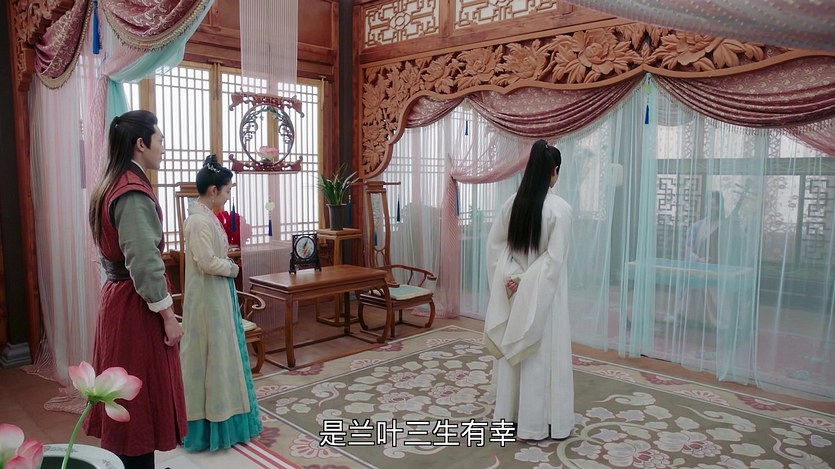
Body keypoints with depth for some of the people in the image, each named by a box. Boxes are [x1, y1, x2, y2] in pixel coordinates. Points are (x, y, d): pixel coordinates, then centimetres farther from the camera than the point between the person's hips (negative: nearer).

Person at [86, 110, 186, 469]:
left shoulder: (110, 186, 11)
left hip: (117, 297, 9)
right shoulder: (134, 192, -19)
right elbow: (144, 263, -24)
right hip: (136, 305, -9)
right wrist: (168, 315, -17)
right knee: (140, 396, 3)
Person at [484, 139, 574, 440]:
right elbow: (554, 259, -20)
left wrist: (512, 277, -5)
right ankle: (538, 422, 18)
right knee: (543, 353, 6)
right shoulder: (560, 208, -16)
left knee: (514, 349, 15)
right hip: (543, 293, -5)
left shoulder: (513, 203, 0)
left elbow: (494, 244, 1)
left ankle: (508, 415, 28)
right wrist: (528, 282, -13)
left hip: (515, 290, 5)